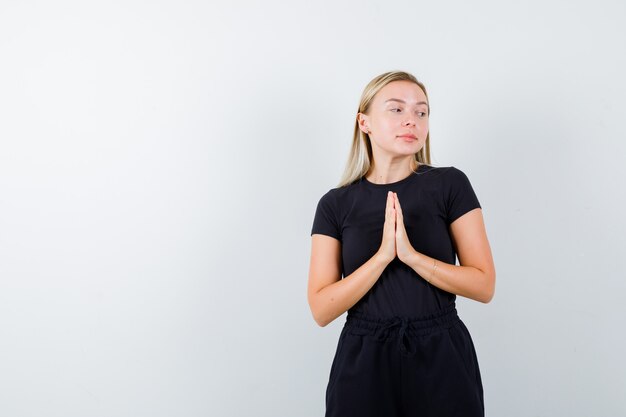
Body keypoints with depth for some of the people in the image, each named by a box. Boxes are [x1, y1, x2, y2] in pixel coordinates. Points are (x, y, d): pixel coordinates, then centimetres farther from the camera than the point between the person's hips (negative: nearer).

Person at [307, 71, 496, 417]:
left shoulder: (450, 184, -3)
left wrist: (410, 254, -19)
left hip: (442, 357, 0)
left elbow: (484, 286, -6)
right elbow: (321, 310, -8)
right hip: (364, 362, 1)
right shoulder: (335, 204, -1)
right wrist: (383, 255, -20)